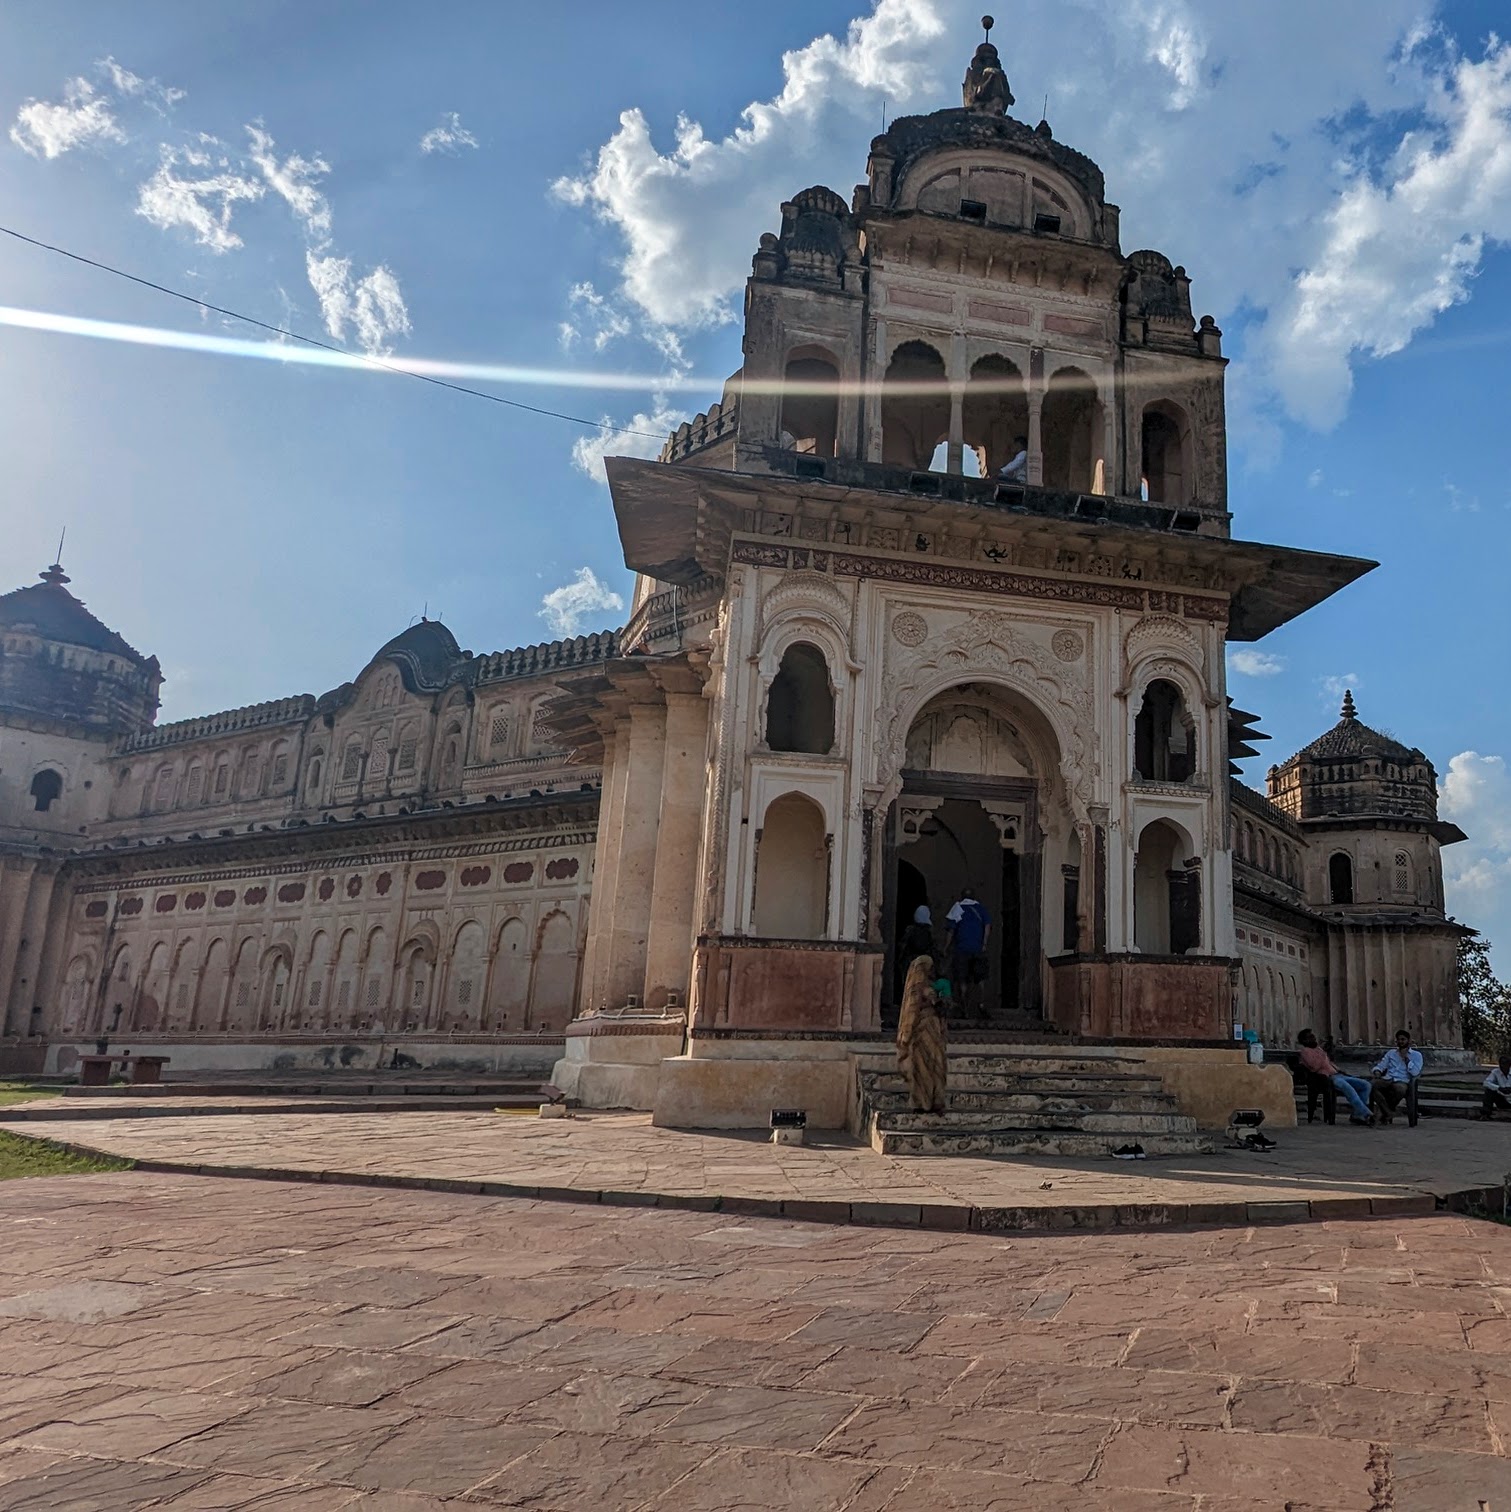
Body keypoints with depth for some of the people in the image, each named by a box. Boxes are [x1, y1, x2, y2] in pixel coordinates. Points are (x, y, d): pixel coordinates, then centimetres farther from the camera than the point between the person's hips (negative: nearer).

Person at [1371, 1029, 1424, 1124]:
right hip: (1387, 1080, 3)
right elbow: (1381, 1065, 14)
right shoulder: (1390, 1053, 26)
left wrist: (1405, 1058, 0)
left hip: (1402, 1082, -3)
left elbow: (1415, 1072, 0)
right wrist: (1377, 1072, -8)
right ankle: (1388, 1113, -27)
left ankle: (1384, 1109, -16)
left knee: (1399, 1089, -42)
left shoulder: (1416, 1055, 16)